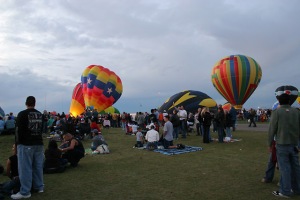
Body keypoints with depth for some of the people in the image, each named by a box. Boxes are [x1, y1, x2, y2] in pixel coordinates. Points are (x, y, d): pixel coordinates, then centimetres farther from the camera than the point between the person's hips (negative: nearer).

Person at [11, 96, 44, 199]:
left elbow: (19, 130, -8)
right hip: (39, 144, 6)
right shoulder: (40, 114, 8)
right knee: (38, 166, 13)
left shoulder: (22, 114, -9)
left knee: (25, 167, -1)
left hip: (26, 144, -6)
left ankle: (25, 192, 3)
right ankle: (39, 187, 21)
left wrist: (18, 143, 3)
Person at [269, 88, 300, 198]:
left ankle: (285, 191, 10)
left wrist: (270, 143, 1)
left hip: (282, 144, -5)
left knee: (285, 168, 2)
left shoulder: (277, 112, -12)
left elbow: (272, 129, -9)